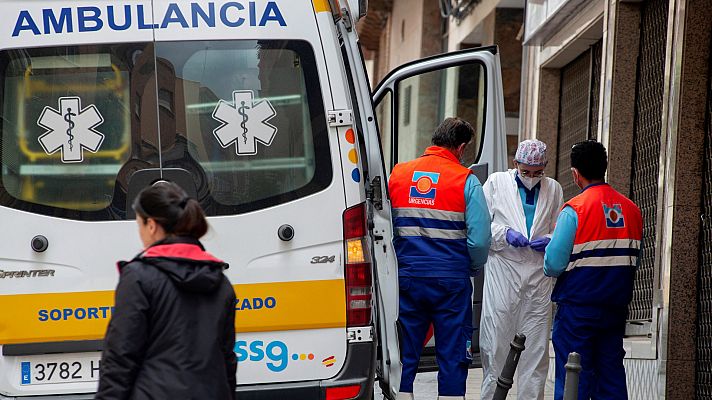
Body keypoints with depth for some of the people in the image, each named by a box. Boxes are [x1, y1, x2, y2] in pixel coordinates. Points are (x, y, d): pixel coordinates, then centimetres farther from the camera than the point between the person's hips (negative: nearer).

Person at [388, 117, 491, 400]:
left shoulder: (397, 175, 6)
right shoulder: (465, 181, -5)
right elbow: (480, 239, -9)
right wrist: (473, 268, 9)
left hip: (406, 278, 3)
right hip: (450, 281, -3)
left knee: (404, 355, 9)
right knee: (452, 357, 4)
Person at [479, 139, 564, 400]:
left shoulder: (553, 189, 12)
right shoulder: (496, 182, 5)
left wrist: (550, 240, -4)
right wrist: (505, 234, -13)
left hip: (539, 273, 2)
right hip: (503, 271, -2)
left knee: (536, 343, 5)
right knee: (496, 337, -3)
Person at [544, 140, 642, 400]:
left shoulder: (574, 209, -12)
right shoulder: (632, 209, 5)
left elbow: (554, 263, -14)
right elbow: (634, 260, 10)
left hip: (578, 306, -5)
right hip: (616, 307, 5)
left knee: (573, 377, 0)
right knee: (611, 372, 11)